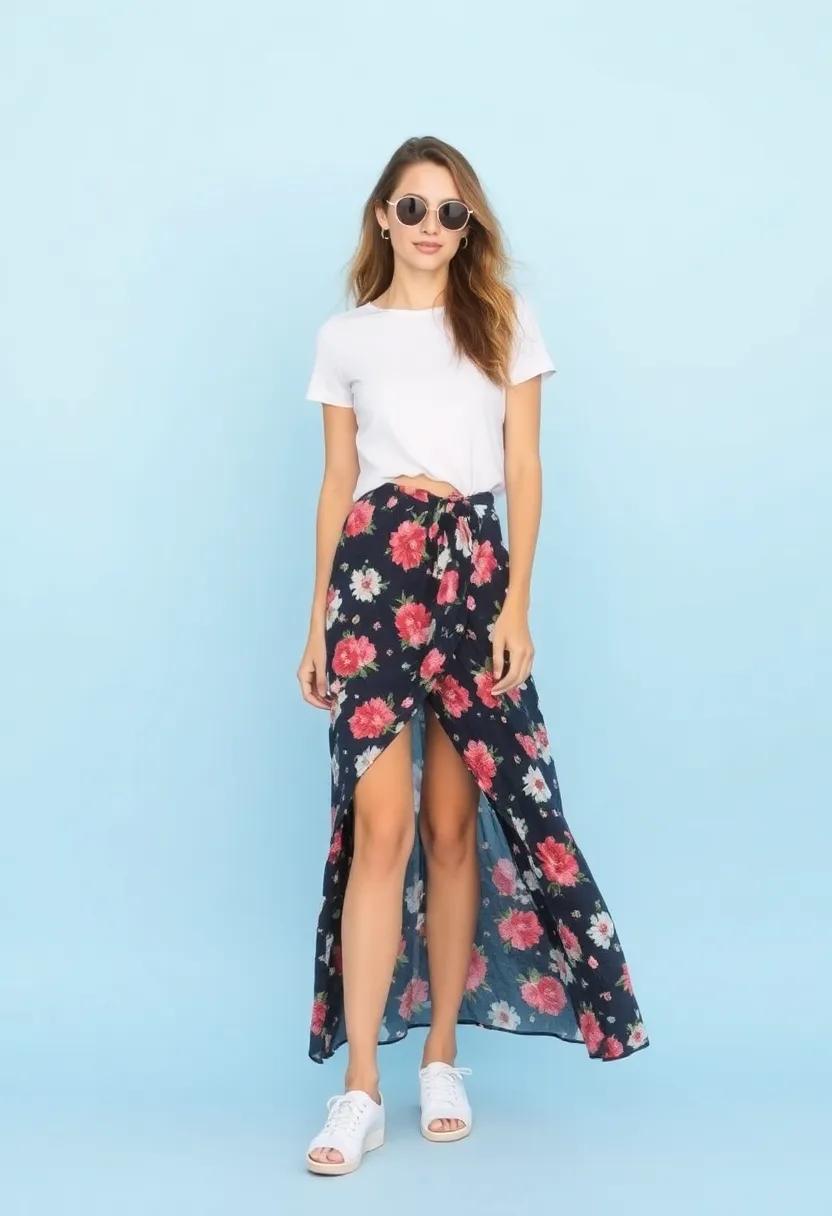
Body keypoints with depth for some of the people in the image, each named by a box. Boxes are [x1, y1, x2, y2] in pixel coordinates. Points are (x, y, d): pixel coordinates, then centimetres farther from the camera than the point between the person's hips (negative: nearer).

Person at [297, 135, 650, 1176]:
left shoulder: (503, 319, 10)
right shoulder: (344, 336, 11)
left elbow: (524, 471, 6)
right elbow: (336, 484, 12)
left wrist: (516, 605, -4)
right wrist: (316, 622, 8)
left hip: (472, 567, 0)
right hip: (372, 569, 0)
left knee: (453, 824, 1)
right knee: (378, 824, -8)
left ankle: (442, 1060, 15)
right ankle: (361, 1088, -3)